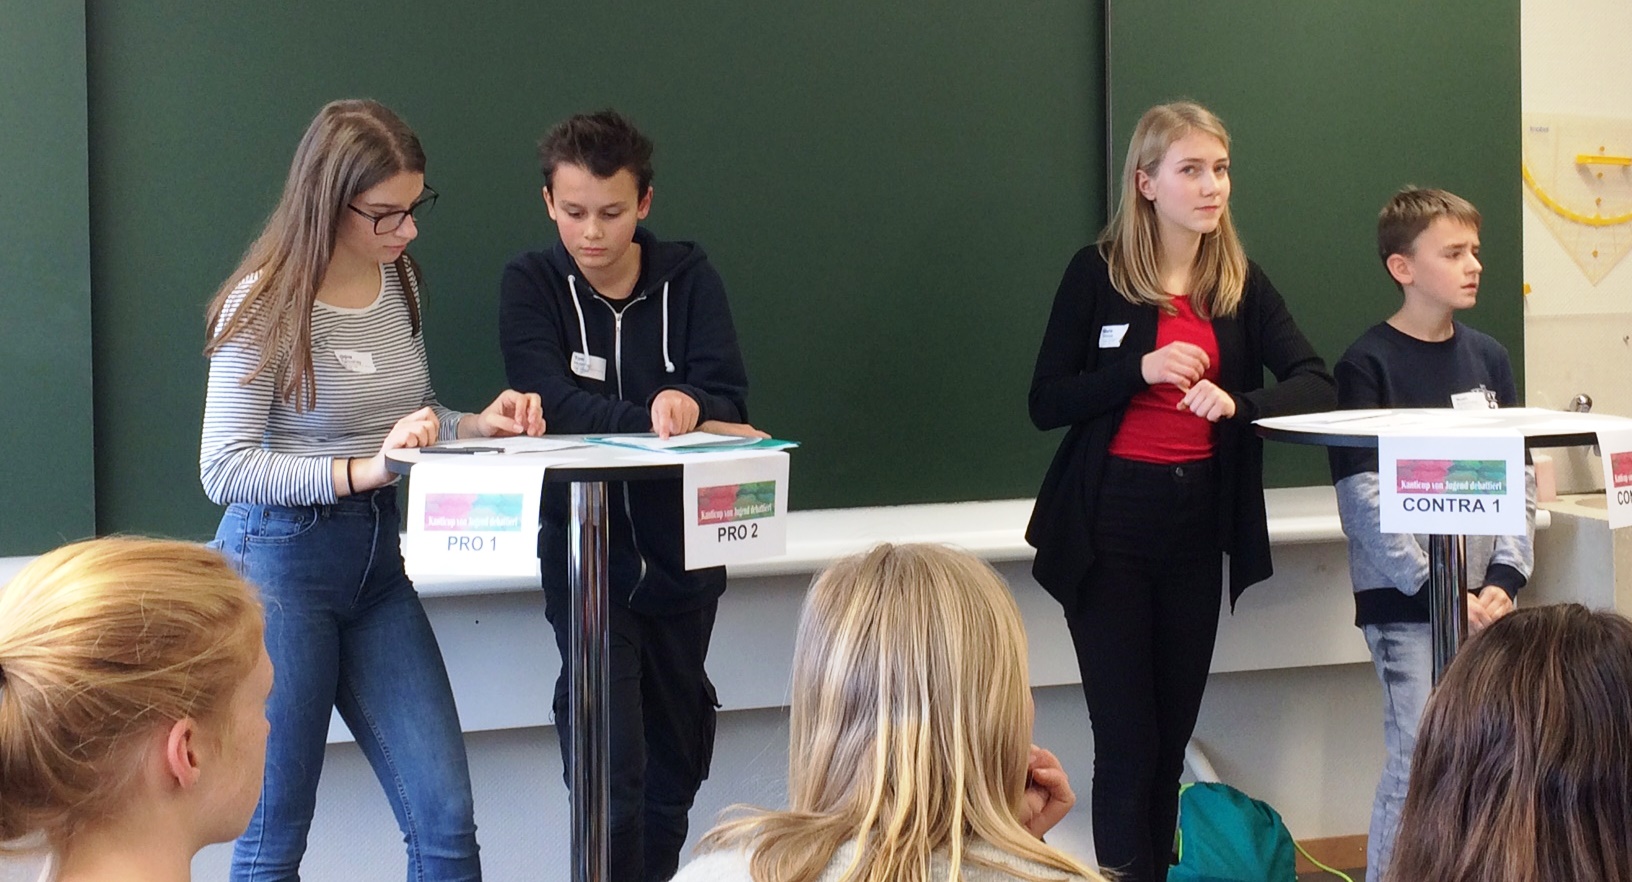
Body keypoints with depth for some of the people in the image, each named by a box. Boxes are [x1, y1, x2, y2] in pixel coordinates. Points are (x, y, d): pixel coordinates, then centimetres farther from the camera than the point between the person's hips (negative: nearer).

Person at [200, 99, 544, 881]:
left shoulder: (396, 281, 6)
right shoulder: (266, 303, -11)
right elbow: (223, 468, -15)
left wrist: (478, 426, -1)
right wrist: (360, 470, -24)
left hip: (376, 560, 6)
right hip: (280, 560, -6)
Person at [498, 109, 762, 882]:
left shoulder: (688, 277, -1)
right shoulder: (532, 284, -6)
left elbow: (727, 398, -13)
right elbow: (550, 401, -21)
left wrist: (688, 404, -36)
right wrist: (667, 425, -33)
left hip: (684, 550, 3)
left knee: (677, 758, 13)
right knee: (607, 761, -11)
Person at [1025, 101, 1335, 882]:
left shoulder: (1241, 284, 6)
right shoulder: (1097, 273, -4)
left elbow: (1315, 383, -4)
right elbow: (1046, 403, -5)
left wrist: (1236, 401, -22)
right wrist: (1141, 368, -19)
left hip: (1198, 522, 4)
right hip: (1111, 523, -4)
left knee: (1173, 735, 9)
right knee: (1127, 739, -5)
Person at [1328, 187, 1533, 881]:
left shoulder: (1488, 360, 11)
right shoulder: (1368, 365, -5)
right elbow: (1364, 499, -10)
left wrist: (1504, 578, -4)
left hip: (1484, 599, 5)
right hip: (1404, 603, -5)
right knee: (1420, 764, -7)